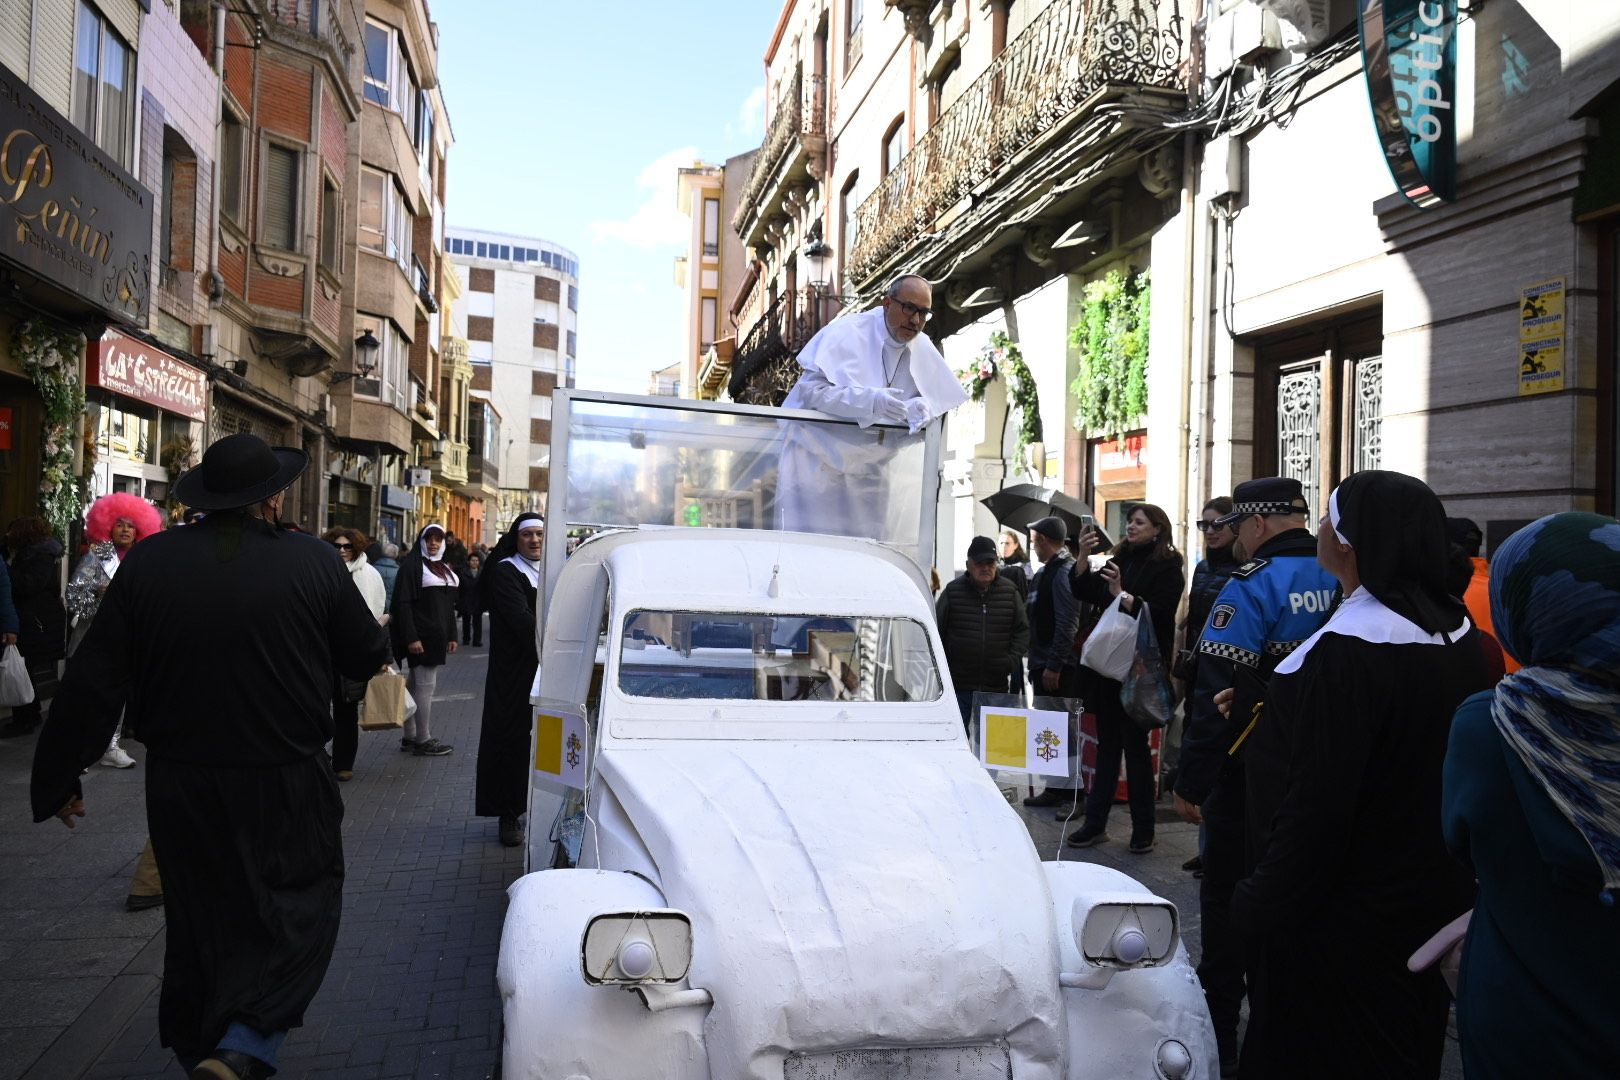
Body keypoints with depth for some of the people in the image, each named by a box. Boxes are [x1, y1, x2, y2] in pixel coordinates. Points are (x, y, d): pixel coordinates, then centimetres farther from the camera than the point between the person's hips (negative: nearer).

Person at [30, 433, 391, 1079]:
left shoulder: (149, 562, -7)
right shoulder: (311, 562, -14)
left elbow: (93, 681, -5)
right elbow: (368, 658, -3)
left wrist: (58, 776, 5)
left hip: (180, 784, 3)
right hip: (285, 784, -3)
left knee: (200, 915, 21)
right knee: (300, 911, 12)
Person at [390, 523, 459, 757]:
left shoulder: (444, 569, 17)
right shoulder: (412, 565, -7)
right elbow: (403, 603, -14)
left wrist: (451, 636, 14)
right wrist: (411, 637, -20)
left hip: (437, 637, 8)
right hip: (421, 637, -8)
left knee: (417, 685, 12)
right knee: (425, 685, -6)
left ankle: (409, 737, 18)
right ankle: (423, 740, 0)